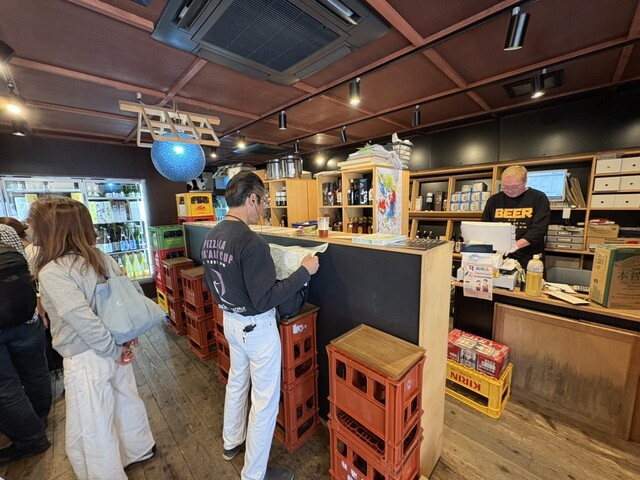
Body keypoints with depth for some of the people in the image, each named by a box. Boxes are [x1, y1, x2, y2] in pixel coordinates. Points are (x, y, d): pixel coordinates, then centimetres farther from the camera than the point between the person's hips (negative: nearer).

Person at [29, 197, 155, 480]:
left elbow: (85, 322, -27)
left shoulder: (51, 272, -22)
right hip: (114, 349, 8)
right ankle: (139, 449, 51)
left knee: (91, 433, 14)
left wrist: (115, 351, -13)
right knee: (126, 401, 27)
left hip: (86, 360, -8)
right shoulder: (100, 257, -2)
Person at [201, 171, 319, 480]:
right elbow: (265, 299, -27)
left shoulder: (211, 237, -1)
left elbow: (213, 283, 10)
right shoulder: (251, 241, -28)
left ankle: (231, 442, 53)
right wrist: (304, 271, -22)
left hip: (230, 321, 9)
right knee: (265, 400, 12)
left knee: (236, 381, 29)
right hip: (256, 327, -9)